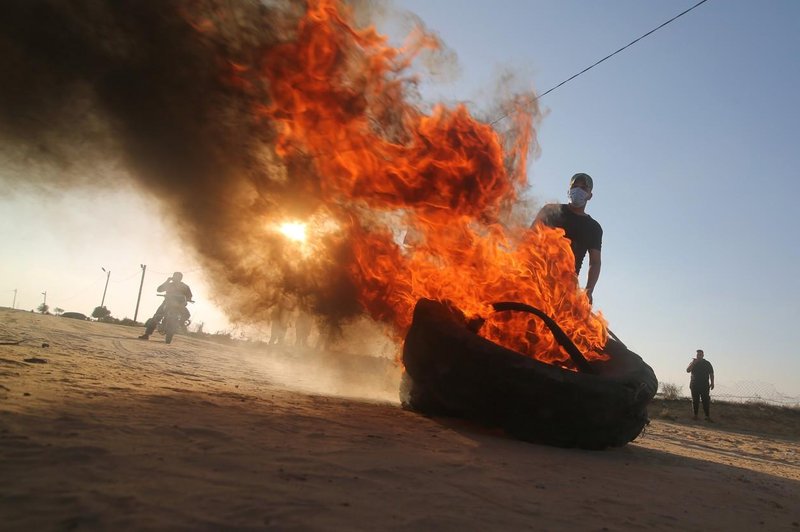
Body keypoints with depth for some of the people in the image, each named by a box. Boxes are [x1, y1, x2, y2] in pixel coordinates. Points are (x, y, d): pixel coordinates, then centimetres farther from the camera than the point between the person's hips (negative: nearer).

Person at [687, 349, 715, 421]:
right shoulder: (693, 363, 11)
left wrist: (712, 383, -1)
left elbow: (711, 374, 8)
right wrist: (693, 363, -12)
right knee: (695, 401, 2)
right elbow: (688, 370, -3)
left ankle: (708, 416, -6)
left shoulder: (707, 363, 9)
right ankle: (695, 415, 8)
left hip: (704, 385, -1)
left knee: (706, 401, -7)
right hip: (694, 385, 1)